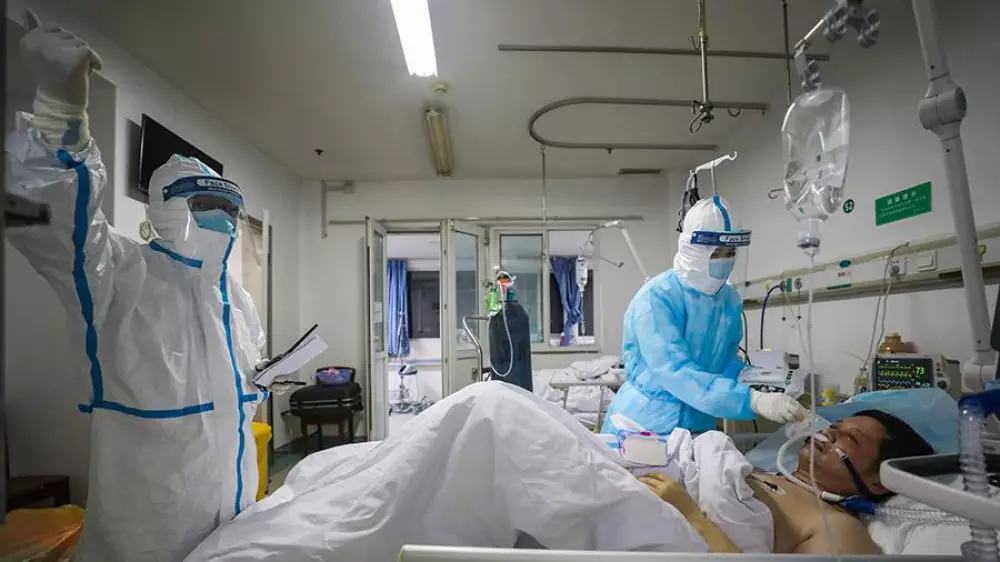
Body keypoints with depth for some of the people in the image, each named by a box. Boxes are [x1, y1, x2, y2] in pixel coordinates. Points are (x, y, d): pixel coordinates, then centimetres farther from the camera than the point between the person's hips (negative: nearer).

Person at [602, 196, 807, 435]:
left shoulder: (730, 299, -2)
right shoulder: (655, 298, -23)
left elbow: (725, 360, 8)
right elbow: (677, 372, -32)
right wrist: (753, 400, -38)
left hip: (698, 424, 6)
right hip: (645, 423, -5)